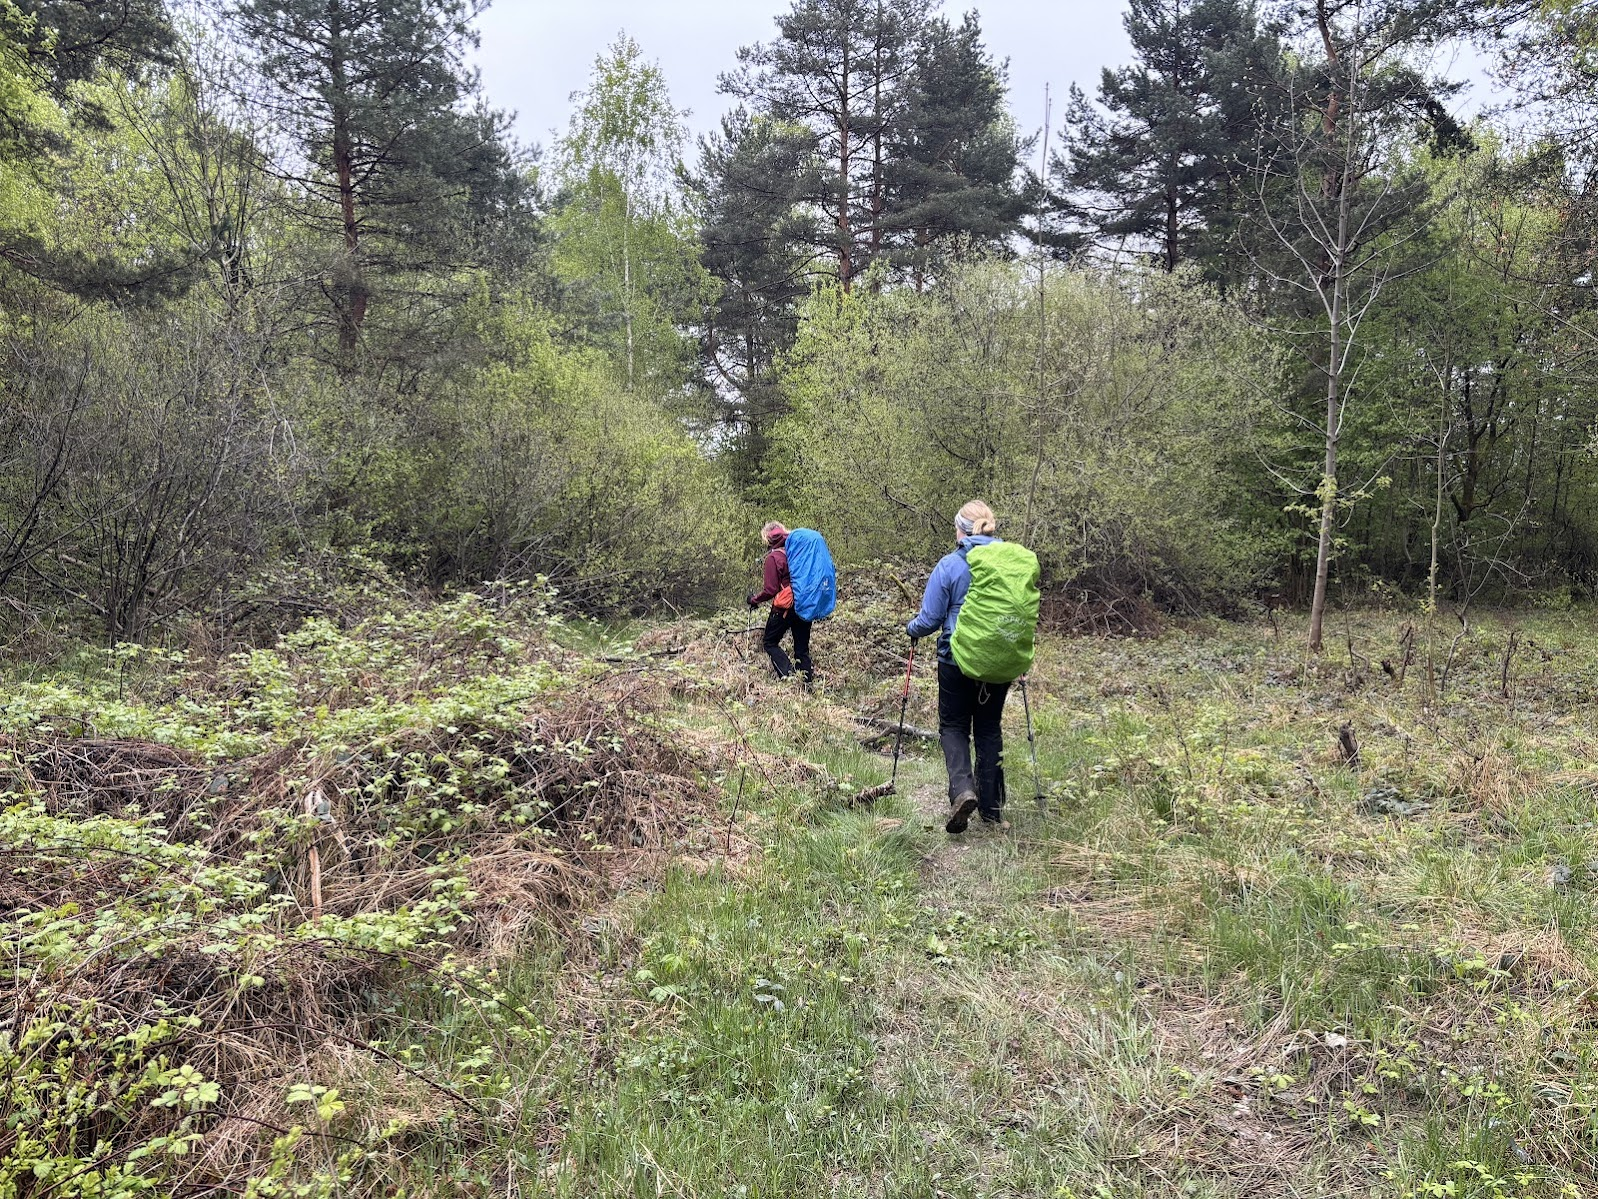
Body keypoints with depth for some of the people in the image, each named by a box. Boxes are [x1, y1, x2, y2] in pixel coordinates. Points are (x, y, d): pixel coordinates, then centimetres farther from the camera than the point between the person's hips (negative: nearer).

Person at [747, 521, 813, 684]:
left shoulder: (774, 557, -11)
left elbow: (770, 590, -12)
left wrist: (754, 599, 3)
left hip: (785, 608, -6)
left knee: (769, 642, 8)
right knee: (802, 647, 13)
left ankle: (788, 675, -9)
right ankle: (807, 682, 10)